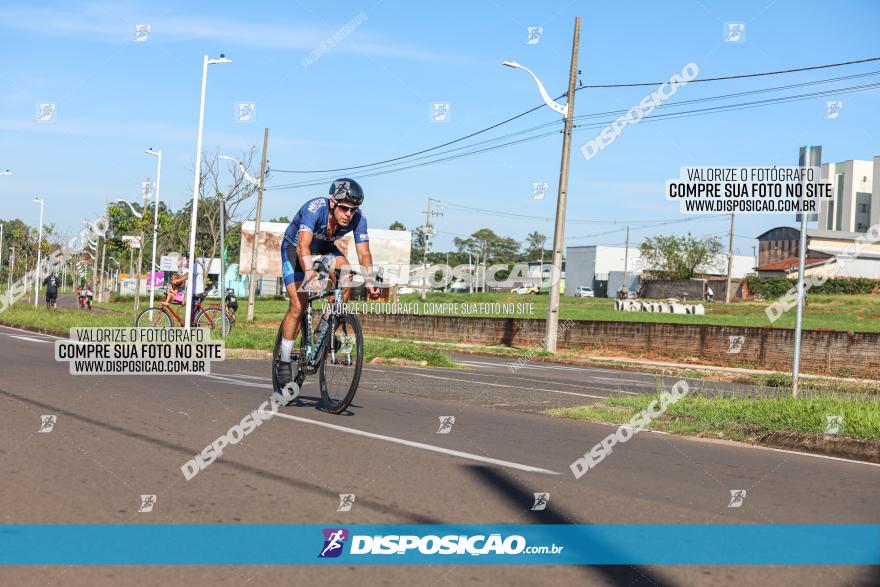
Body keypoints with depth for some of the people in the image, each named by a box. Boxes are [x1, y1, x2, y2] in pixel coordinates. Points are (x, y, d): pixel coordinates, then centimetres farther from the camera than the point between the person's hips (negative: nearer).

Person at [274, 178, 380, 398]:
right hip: (294, 248, -4)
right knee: (298, 305, -15)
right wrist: (309, 273, -64)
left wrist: (369, 281, -47)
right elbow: (303, 247, -47)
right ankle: (284, 361, -1)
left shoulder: (358, 218, -25)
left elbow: (364, 252, -30)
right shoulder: (315, 209, -37)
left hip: (324, 248, 4)